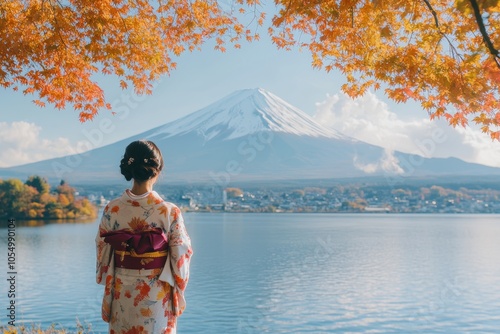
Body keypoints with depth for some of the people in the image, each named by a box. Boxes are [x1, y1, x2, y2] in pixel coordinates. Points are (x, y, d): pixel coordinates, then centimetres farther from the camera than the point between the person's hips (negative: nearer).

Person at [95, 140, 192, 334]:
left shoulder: (112, 209, -10)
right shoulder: (169, 211, -17)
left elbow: (103, 253, 0)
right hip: (157, 294, -2)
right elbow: (180, 256, -9)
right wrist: (178, 293, 7)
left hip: (122, 292, 2)